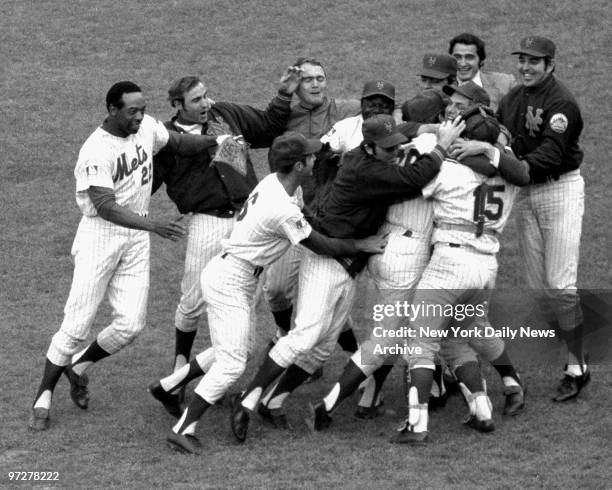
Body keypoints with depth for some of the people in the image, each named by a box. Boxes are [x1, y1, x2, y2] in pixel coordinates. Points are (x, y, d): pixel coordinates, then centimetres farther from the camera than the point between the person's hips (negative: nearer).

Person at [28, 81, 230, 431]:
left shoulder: (147, 128, 0)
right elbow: (106, 208, -29)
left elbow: (178, 143, 18)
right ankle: (44, 396, 9)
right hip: (101, 235, -6)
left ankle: (79, 367, 23)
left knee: (131, 325, -2)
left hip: (137, 238, 6)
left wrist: (216, 140, -1)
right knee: (78, 325, -5)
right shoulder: (96, 152, -21)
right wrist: (154, 225, -40)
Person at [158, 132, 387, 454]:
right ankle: (183, 431, -10)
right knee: (232, 363, -9)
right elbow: (321, 246, -12)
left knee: (229, 354, 19)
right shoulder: (284, 211, -25)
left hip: (225, 274, 10)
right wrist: (362, 245, 1)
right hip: (231, 280, -10)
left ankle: (169, 386, 27)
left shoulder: (271, 183, 3)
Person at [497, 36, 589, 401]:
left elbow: (549, 156, -24)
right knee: (539, 286, 7)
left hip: (561, 189, -7)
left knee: (560, 285, -9)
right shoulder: (512, 99, 9)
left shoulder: (561, 103, -16)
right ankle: (574, 352, 18)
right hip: (527, 195, 7)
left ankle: (578, 368, 0)